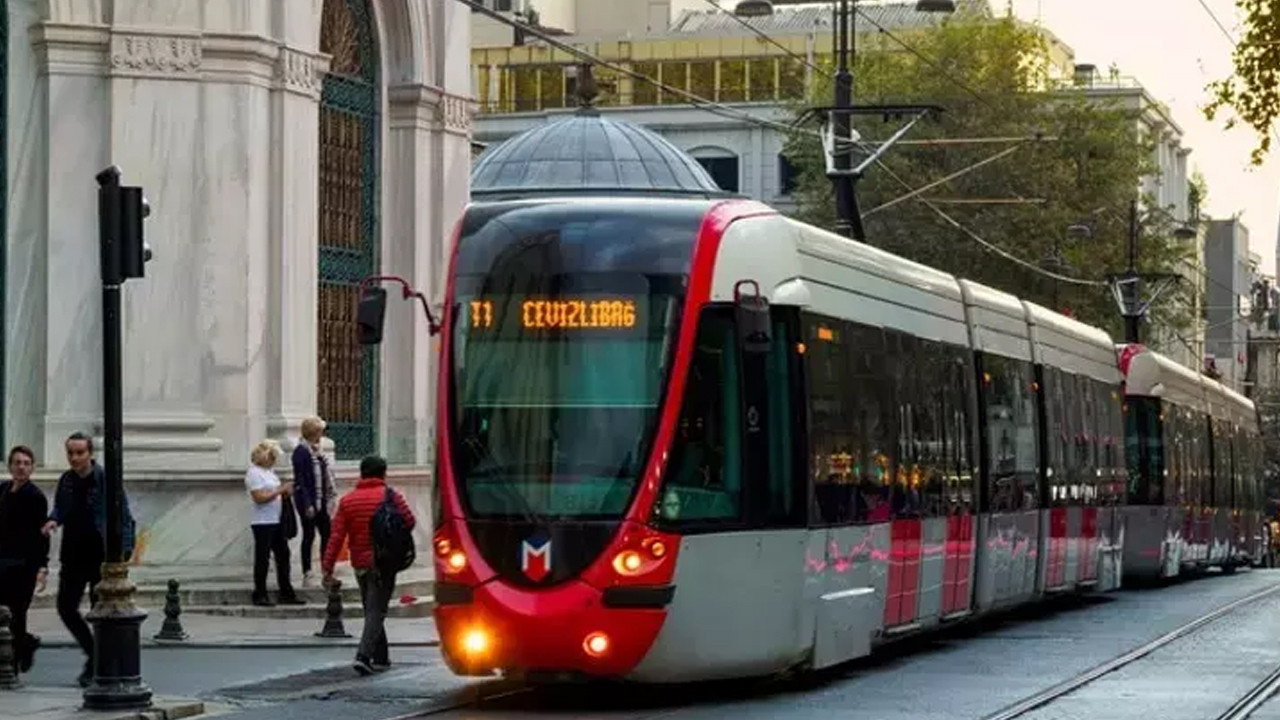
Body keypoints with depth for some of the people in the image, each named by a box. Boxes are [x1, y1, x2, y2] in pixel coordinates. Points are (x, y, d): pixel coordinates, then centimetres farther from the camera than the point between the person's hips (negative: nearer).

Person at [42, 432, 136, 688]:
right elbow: (60, 508, 19)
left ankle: (95, 667, 10)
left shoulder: (106, 479, -9)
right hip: (74, 557, 6)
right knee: (66, 607, 3)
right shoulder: (66, 481, 6)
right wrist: (54, 520, -6)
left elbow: (124, 517, -9)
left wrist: (124, 551, -19)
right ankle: (94, 654, 23)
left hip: (101, 557, -6)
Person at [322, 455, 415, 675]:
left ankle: (381, 658, 24)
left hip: (360, 564, 4)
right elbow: (409, 522, -8)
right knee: (376, 612, -5)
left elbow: (336, 536, -3)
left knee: (372, 610, 18)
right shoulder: (390, 496, -7)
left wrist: (328, 567, -3)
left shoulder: (347, 500, 2)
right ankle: (363, 656, -21)